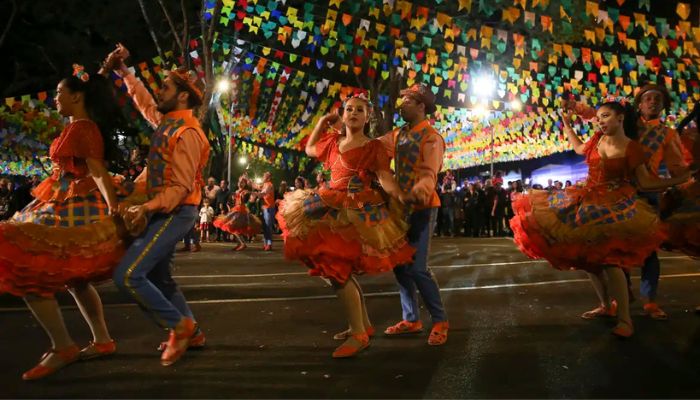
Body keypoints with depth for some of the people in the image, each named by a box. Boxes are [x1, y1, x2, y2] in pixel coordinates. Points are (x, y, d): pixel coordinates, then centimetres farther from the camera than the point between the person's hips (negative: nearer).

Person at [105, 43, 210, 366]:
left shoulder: (186, 133, -19)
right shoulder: (166, 121, 9)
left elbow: (181, 187, -23)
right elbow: (144, 102, 31)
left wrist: (147, 208, -32)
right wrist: (123, 71, 29)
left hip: (174, 213, -10)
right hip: (162, 211, 10)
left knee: (127, 275, -15)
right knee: (157, 277, 17)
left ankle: (180, 326, -3)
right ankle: (191, 332, 27)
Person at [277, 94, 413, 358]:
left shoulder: (373, 147, -3)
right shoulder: (333, 141, 15)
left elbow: (386, 180, -13)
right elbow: (309, 149, 32)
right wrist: (320, 124, 21)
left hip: (356, 212, -8)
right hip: (333, 209, 8)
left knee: (337, 270, -15)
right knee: (340, 270, 12)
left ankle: (359, 334, -3)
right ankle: (364, 325, 27)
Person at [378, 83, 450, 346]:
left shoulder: (432, 138, -12)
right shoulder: (398, 136, 12)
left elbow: (429, 175, -25)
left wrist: (419, 191, -45)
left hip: (422, 208, -8)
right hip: (401, 206, 8)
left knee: (418, 268, -12)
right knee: (400, 265, 10)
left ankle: (440, 321, 5)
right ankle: (411, 319, 22)